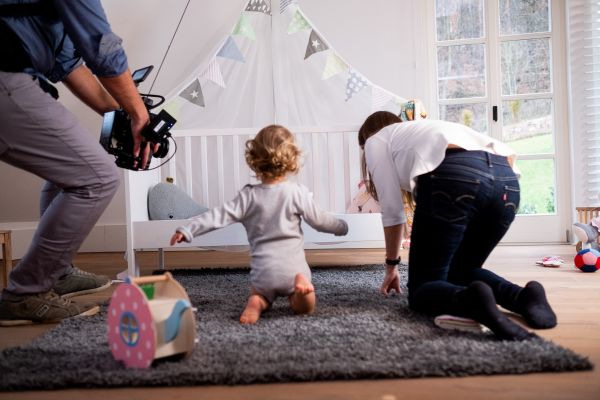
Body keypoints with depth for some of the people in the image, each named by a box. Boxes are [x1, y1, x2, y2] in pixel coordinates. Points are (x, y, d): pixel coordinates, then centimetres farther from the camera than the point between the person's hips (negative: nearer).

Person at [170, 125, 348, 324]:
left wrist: (187, 229, -3)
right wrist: (341, 226, 21)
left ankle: (257, 303, -7)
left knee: (259, 295, 28)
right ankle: (301, 286, -17)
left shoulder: (249, 196, -3)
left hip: (263, 270, 1)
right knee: (304, 307, 15)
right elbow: (318, 219, 3)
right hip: (293, 267, 0)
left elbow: (220, 216, -7)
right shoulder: (297, 192, -4)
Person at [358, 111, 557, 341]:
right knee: (463, 271, 25)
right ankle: (522, 296, -4)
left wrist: (391, 265, 30)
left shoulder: (376, 141, 27)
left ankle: (470, 300, -26)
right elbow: (508, 152, 30)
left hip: (454, 177, -6)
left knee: (422, 286, 7)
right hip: (507, 179, 6)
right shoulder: (429, 129, 43)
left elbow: (392, 210, 19)